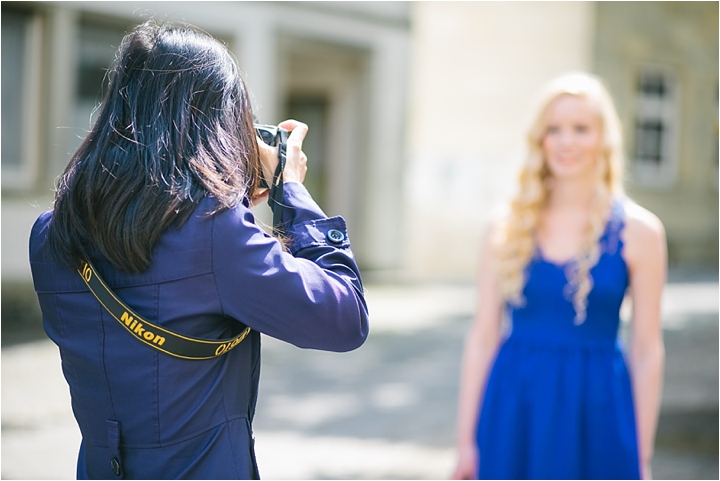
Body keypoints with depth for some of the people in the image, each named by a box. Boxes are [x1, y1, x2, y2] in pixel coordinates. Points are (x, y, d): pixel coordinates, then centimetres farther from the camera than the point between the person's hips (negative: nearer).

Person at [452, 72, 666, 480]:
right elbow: (483, 337, 3)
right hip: (513, 415, 1)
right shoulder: (508, 228, 1)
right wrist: (467, 439, 2)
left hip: (596, 414, -1)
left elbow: (647, 350, -1)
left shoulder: (639, 231, -3)